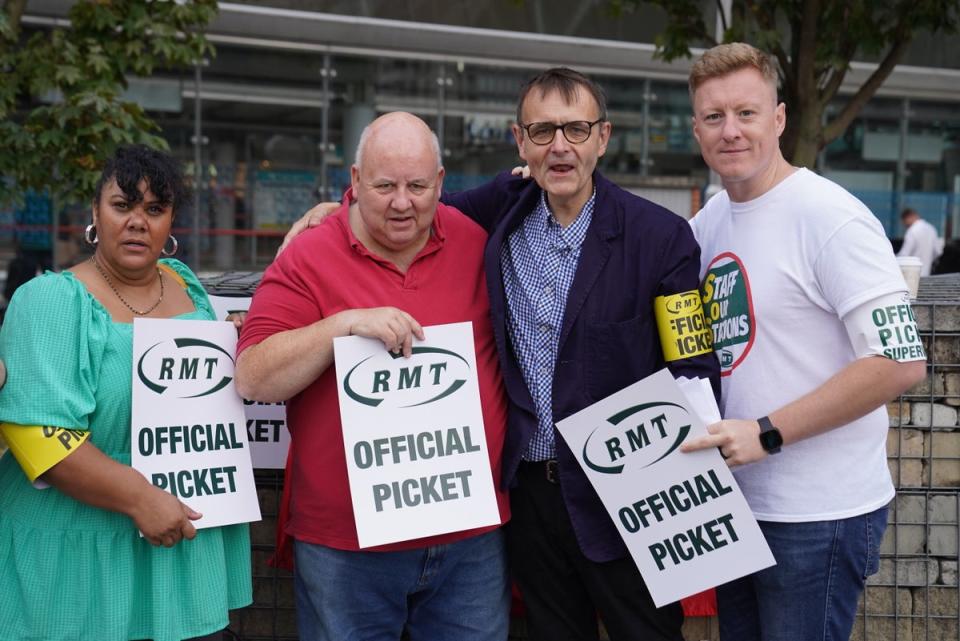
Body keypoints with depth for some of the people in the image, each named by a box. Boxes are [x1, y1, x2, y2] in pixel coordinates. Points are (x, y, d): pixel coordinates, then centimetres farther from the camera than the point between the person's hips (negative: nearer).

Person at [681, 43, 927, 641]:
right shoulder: (712, 219, 7)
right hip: (737, 504, 7)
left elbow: (901, 361, -20)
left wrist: (768, 433, -20)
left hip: (819, 516, -7)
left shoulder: (830, 217, -15)